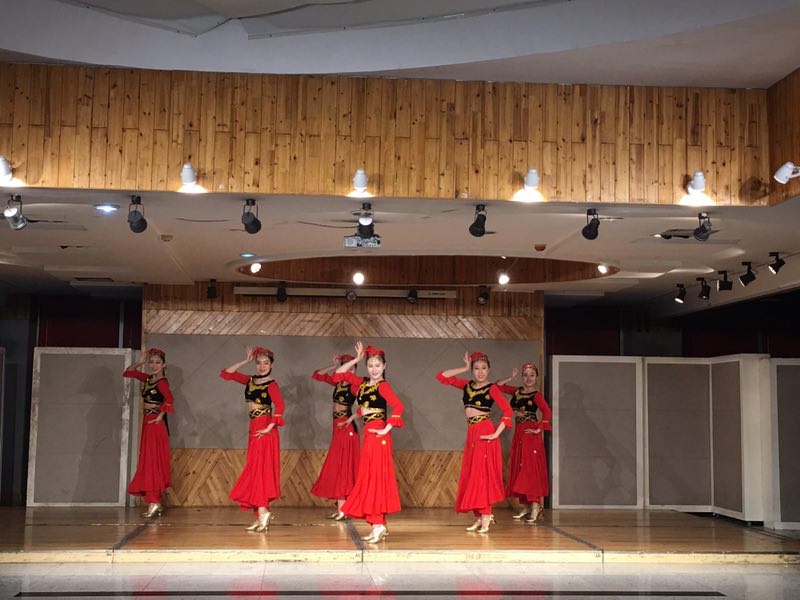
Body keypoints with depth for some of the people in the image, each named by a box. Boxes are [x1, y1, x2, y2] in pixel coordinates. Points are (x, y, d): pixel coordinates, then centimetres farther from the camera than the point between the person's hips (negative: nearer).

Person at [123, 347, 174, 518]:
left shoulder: (162, 382, -13)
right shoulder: (148, 378, 12)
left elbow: (170, 399, -29)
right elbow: (127, 373, 18)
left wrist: (161, 416, -21)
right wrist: (140, 362, 5)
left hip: (155, 424, -9)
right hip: (147, 423, 9)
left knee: (152, 461, -10)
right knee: (149, 461, 10)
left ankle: (154, 502, -11)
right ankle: (156, 502, 14)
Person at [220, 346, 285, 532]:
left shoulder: (271, 384, -8)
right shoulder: (250, 380, 12)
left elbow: (280, 405, -23)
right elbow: (225, 374, 11)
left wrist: (270, 427, -24)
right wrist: (245, 361, 5)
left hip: (264, 430, -7)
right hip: (253, 429, 7)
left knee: (258, 470, -10)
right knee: (256, 471, 8)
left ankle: (262, 512, -9)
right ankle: (261, 517, 11)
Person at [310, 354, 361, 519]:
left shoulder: (354, 386, -11)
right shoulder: (338, 382, 9)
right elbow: (316, 375, 14)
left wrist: (352, 417, -22)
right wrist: (333, 367, 5)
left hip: (346, 427, -7)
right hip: (338, 427, 7)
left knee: (341, 466, -6)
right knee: (337, 467, 10)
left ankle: (342, 508, -3)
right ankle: (341, 508, 15)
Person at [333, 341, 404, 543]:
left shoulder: (383, 385, -9)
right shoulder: (363, 383, 12)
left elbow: (398, 406, -21)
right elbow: (339, 373, 16)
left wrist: (387, 429, -19)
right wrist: (356, 359, 7)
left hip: (378, 434, -8)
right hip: (368, 434, 8)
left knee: (375, 477, -9)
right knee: (369, 477, 9)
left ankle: (378, 524, -9)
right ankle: (379, 525, 14)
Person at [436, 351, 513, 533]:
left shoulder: (492, 388, -4)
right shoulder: (467, 385, 12)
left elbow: (507, 410, -14)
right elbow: (441, 376, 11)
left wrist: (496, 434, -18)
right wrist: (464, 368, 6)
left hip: (485, 433, -6)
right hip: (471, 433, 6)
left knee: (483, 472, -8)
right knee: (470, 475, 6)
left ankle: (486, 516, -5)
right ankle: (481, 517, 12)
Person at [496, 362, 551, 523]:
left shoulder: (536, 395, -7)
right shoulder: (517, 392, 12)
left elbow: (547, 412, -19)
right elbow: (498, 386, 15)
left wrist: (539, 430, -18)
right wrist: (511, 378, 5)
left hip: (531, 434, -7)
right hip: (519, 434, 7)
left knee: (532, 469, -10)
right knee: (519, 469, 8)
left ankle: (536, 507, -11)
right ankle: (526, 506, 15)